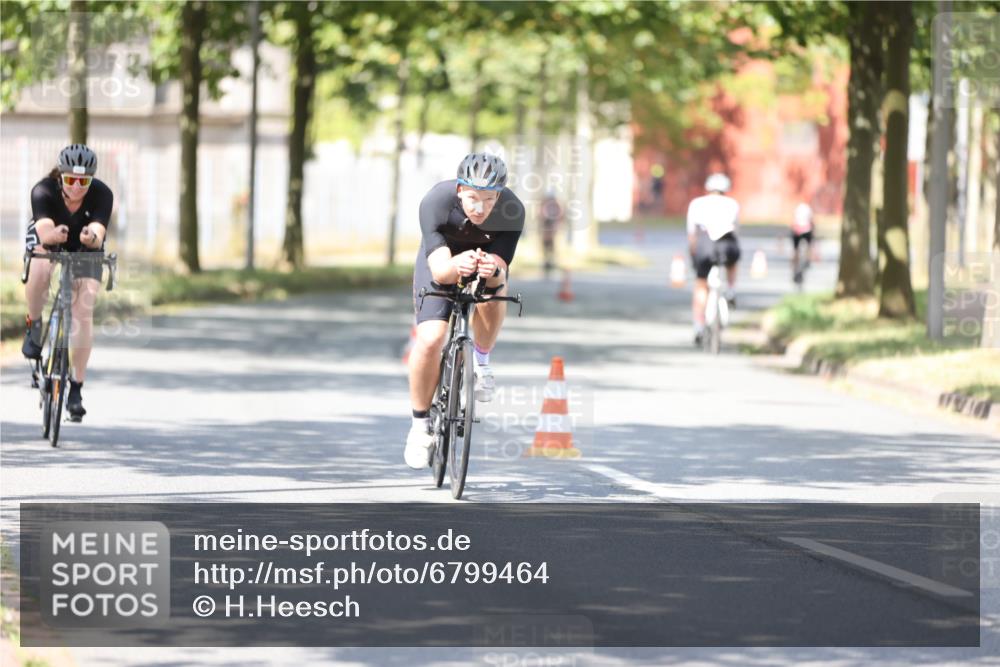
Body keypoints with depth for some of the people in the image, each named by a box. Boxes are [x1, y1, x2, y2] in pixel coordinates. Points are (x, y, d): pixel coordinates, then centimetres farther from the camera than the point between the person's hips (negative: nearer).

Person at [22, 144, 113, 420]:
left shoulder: (102, 195, -30)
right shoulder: (43, 191, -31)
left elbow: (98, 235, -43)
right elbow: (44, 232, -46)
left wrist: (91, 237, -67)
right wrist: (55, 234, -69)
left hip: (85, 251, 1)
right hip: (46, 242, -1)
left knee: (84, 312, -13)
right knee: (40, 270, -36)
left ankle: (76, 388, -6)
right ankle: (34, 326, -9)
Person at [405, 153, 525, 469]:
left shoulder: (512, 211, -32)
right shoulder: (436, 202, -37)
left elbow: (500, 270, -34)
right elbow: (439, 271, -42)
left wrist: (492, 270, -58)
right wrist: (457, 266, -65)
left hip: (488, 258, 2)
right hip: (443, 259, -2)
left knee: (494, 293, -32)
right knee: (430, 339, -19)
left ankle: (481, 360, -1)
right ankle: (421, 425, 0)